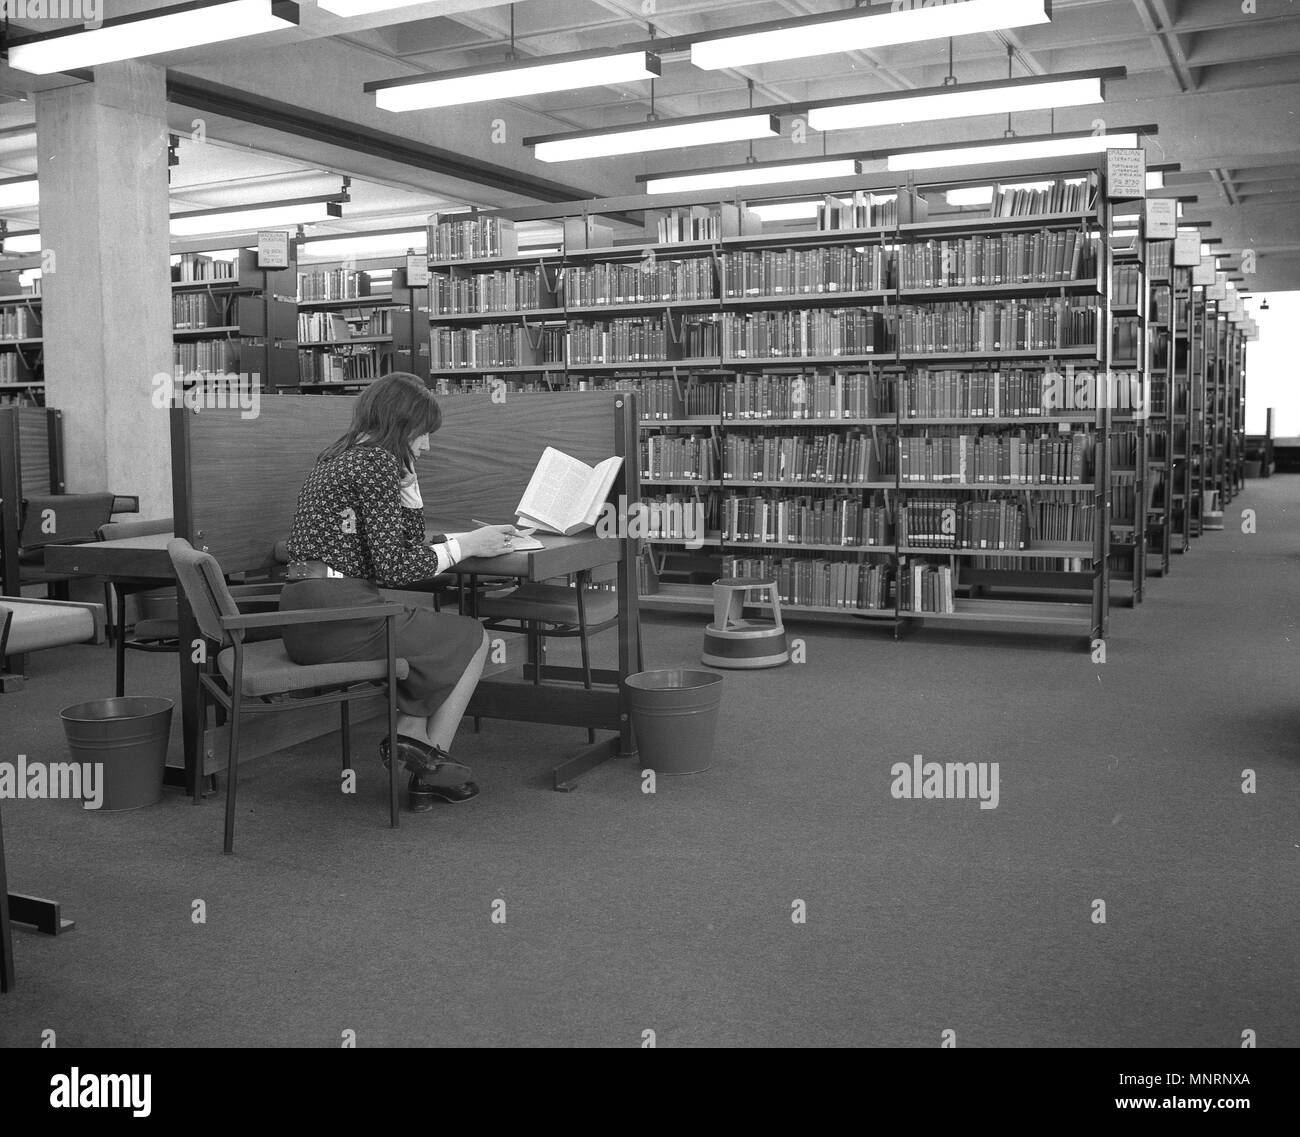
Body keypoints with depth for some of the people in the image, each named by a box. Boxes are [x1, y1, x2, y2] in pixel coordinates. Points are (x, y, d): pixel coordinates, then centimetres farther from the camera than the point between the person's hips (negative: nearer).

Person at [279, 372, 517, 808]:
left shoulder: (337, 457, 20)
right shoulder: (378, 461, -11)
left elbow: (403, 542, 24)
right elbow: (393, 568, -15)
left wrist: (406, 477, 18)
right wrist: (465, 544, -7)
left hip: (302, 619, 10)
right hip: (337, 618, -10)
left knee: (428, 629, 29)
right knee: (473, 639, 8)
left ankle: (408, 739, 12)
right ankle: (430, 762, 14)